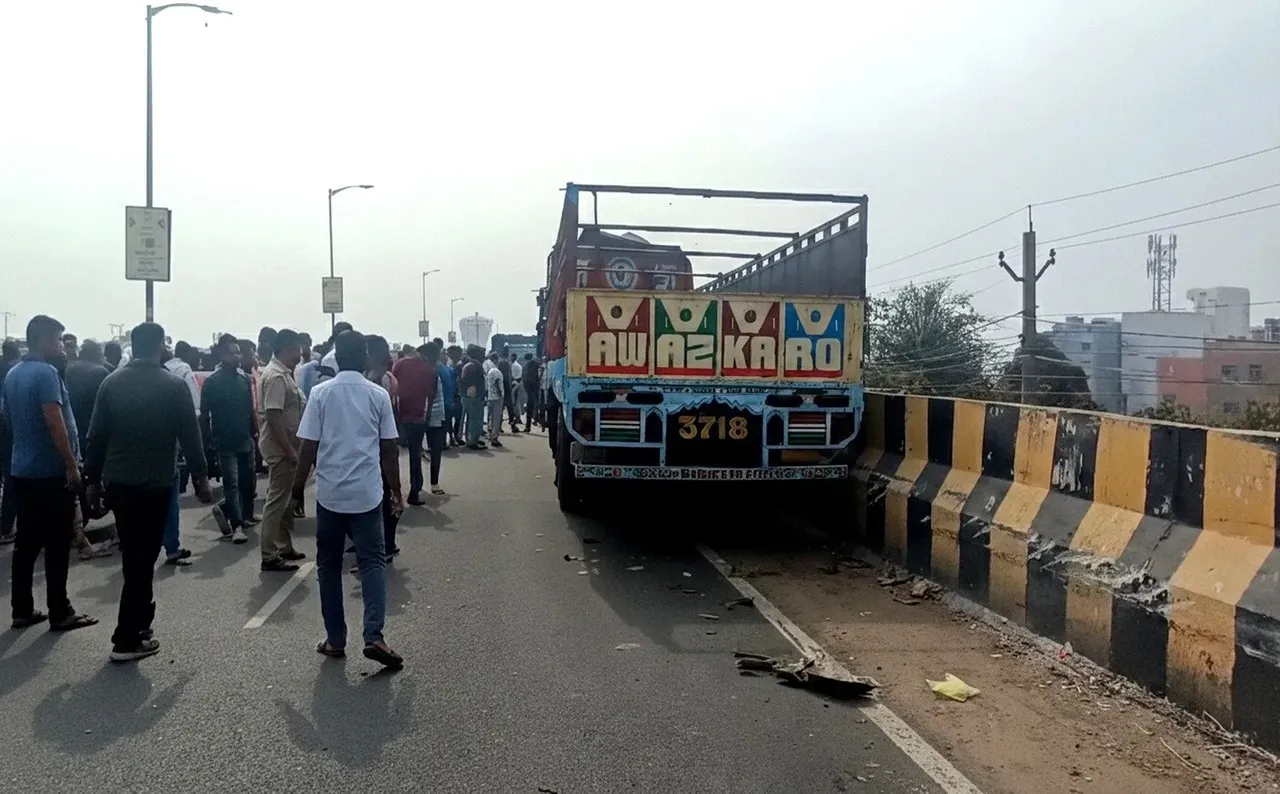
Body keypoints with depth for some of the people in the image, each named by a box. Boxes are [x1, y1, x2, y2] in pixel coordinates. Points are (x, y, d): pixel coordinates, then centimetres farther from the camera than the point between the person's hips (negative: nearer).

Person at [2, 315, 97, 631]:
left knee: (26, 542, 12)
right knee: (57, 546, -2)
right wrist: (72, 464, -21)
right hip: (51, 472, -8)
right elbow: (54, 422, -23)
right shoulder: (46, 373, -16)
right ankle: (60, 613, 3)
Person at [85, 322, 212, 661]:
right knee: (141, 558, 0)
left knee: (133, 556, 19)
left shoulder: (111, 383, 3)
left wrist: (93, 479, 12)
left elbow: (96, 435, 4)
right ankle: (127, 639, 3)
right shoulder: (173, 385, -8)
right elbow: (190, 436, -8)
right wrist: (200, 478, 1)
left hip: (117, 482, 5)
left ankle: (139, 617, 30)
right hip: (155, 483, -5)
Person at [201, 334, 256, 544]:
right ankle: (237, 526, 2)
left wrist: (255, 432, 9)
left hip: (245, 440, 5)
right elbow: (204, 414, -5)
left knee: (247, 482, 10)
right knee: (232, 484, -4)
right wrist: (210, 439, -5)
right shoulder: (212, 381, -8)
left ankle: (224, 511, 31)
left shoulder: (244, 378, 6)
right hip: (225, 442, -5)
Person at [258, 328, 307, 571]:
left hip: (285, 446, 10)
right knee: (277, 501, -4)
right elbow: (273, 416, -25)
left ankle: (284, 547, 26)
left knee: (285, 500, 16)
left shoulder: (283, 373, 12)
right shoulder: (276, 376, -19)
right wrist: (290, 450, -23)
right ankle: (269, 556, 2)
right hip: (280, 448, -10)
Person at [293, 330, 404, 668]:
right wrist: (395, 490, 11)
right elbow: (389, 448, 2)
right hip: (367, 492, 0)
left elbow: (309, 446, -3)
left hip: (330, 492, 0)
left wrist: (298, 485, 9)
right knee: (372, 562, 4)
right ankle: (374, 636, -10)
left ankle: (335, 639, 16)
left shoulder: (321, 393, -3)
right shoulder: (379, 395, 0)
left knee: (329, 565, 12)